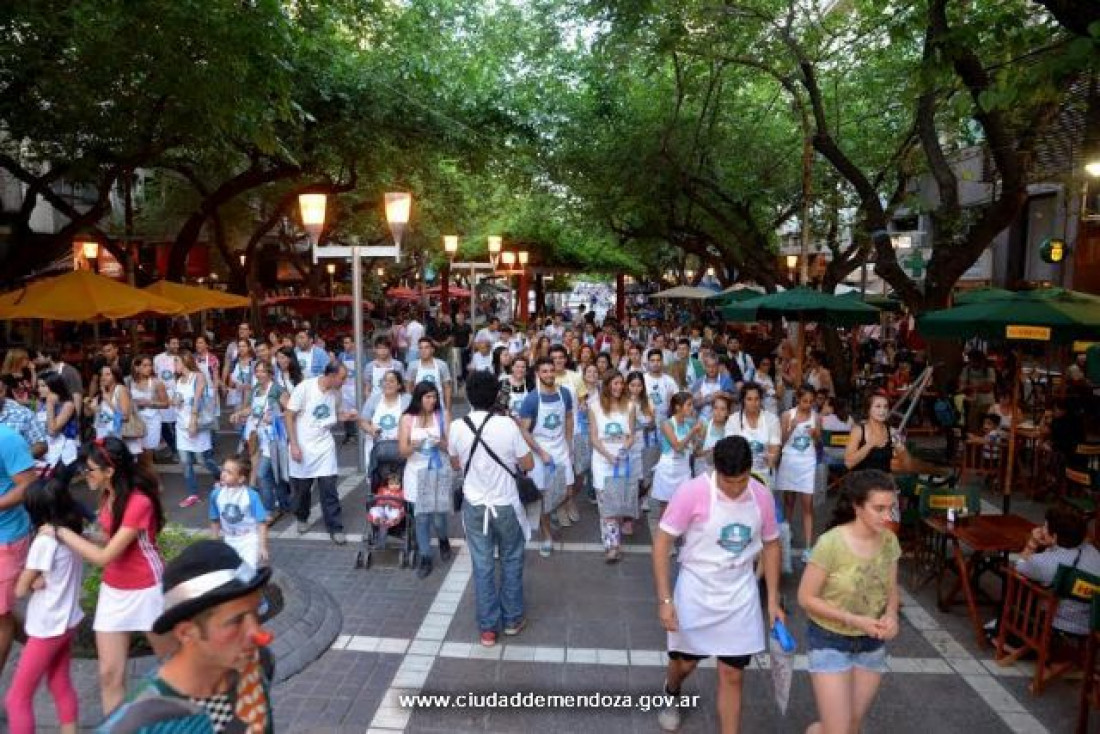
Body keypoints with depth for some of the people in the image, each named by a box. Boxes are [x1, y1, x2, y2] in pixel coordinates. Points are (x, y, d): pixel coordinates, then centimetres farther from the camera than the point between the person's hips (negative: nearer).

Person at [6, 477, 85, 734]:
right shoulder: (72, 533, 0)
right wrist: (41, 580, -15)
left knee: (17, 698, 5)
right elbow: (59, 578, 2)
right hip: (67, 622, 8)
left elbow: (20, 590, -14)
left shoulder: (45, 540, -22)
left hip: (47, 628, -8)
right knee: (61, 686, 19)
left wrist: (33, 581, 5)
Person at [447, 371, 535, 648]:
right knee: (511, 561, 17)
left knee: (482, 566, 10)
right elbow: (528, 464, -9)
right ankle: (512, 619, 28)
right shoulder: (507, 425, -18)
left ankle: (488, 628, 19)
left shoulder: (457, 427, -10)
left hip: (474, 506, 2)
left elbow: (455, 465, 6)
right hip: (506, 505, -2)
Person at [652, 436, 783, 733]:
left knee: (733, 676, 6)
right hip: (695, 593, -2)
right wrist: (665, 600, -17)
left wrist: (773, 600, 5)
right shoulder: (692, 492, -22)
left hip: (740, 597, 2)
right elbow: (662, 542, -16)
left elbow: (771, 545, 7)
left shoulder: (763, 496, -9)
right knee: (685, 661, 17)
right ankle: (670, 695, 52)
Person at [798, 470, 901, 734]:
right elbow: (806, 598, -17)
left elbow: (891, 590, 6)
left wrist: (891, 615, -15)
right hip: (830, 640, -5)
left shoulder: (889, 540, -8)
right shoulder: (831, 542, -25)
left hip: (871, 643, 5)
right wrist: (854, 619, -24)